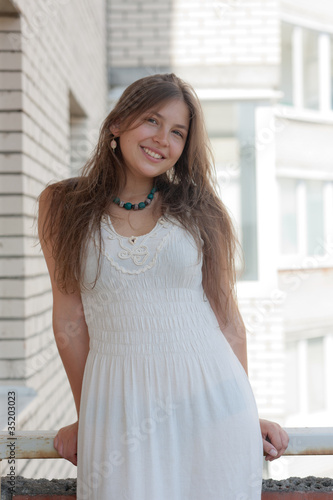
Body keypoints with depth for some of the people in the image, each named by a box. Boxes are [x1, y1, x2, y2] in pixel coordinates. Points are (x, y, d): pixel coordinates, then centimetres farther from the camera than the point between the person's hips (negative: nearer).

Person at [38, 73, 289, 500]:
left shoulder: (198, 211, 6)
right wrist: (87, 416, 7)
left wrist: (248, 416, 9)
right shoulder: (63, 207, 4)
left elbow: (228, 318, 8)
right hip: (117, 409, 0)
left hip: (209, 402, 1)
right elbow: (70, 318, 5)